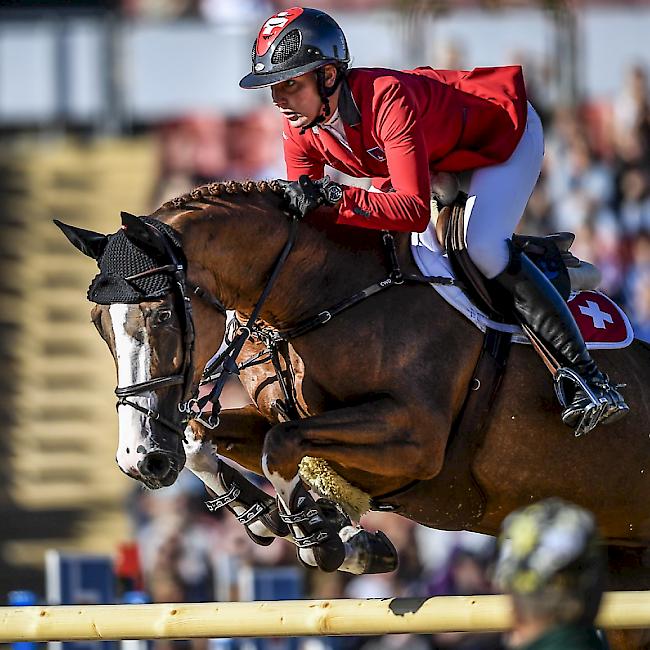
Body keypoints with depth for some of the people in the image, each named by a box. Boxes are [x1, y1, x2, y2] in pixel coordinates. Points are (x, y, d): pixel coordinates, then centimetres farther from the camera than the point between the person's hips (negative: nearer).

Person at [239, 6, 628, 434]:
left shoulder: (387, 99, -41)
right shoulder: (301, 128, -17)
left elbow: (414, 210, -48)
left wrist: (331, 197, -55)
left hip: (503, 131, -9)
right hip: (441, 157, 9)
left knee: (482, 247, -28)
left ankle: (586, 375, -24)